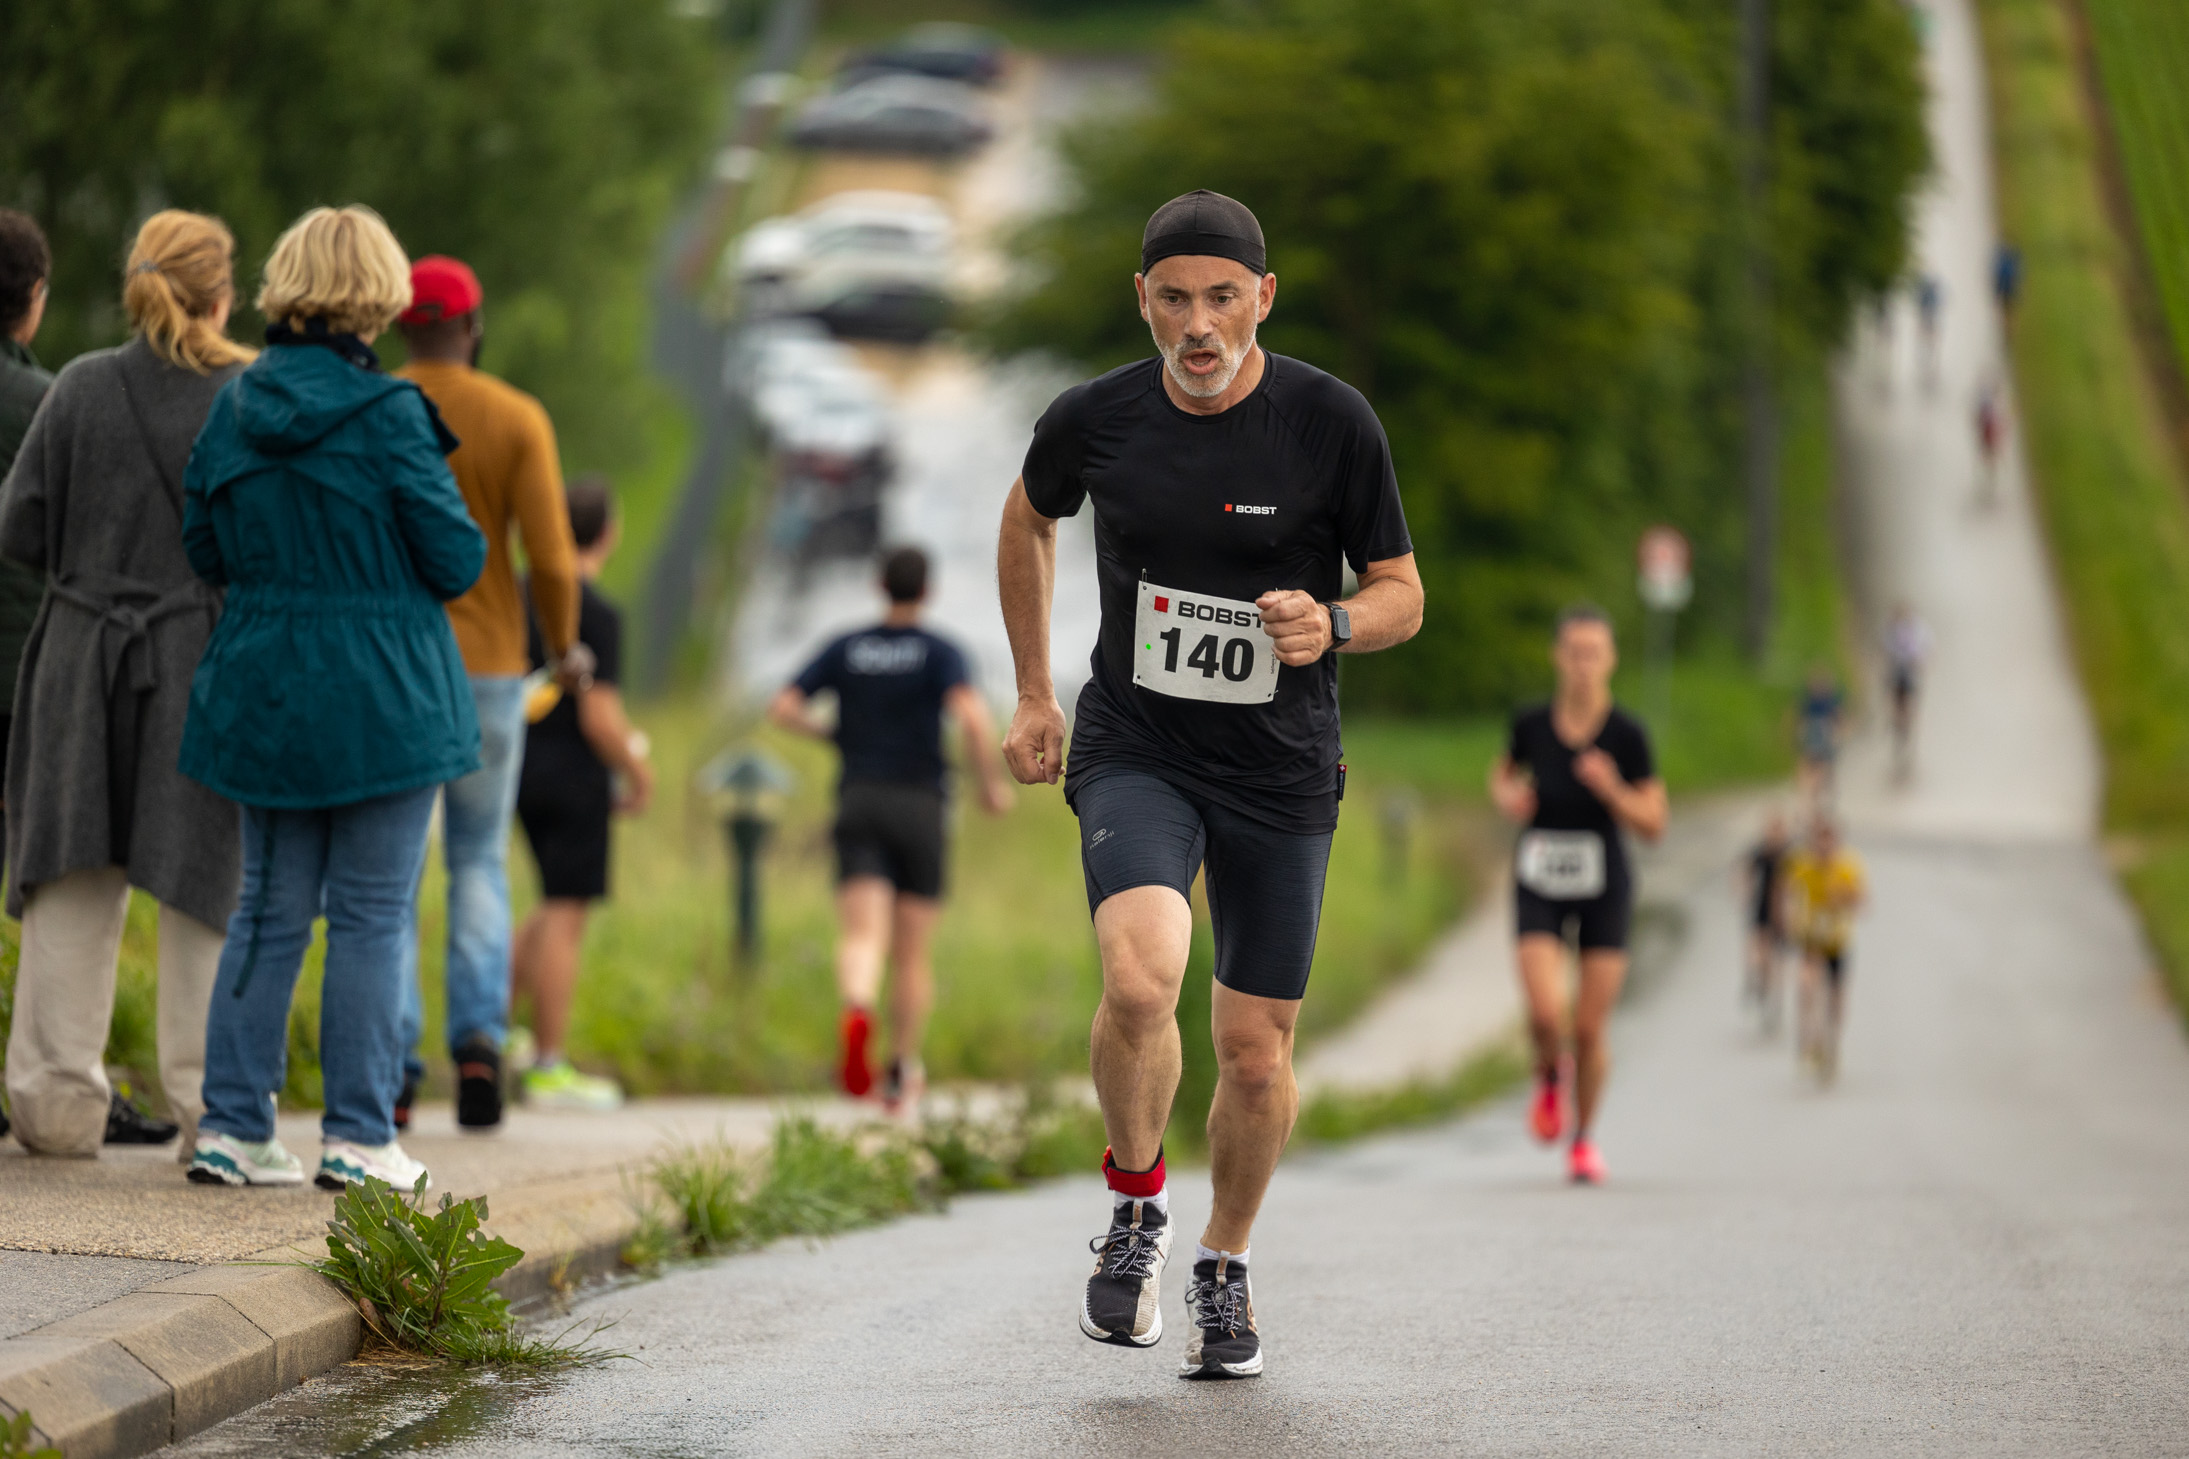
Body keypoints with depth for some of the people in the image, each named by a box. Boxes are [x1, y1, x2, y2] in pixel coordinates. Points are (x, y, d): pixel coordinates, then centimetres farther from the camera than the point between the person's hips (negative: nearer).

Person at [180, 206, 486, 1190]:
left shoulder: (235, 408, 1)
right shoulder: (387, 417, -15)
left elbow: (205, 551, 8)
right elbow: (458, 561, -10)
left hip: (262, 694, 5)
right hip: (384, 699, -5)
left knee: (270, 912, 12)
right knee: (371, 917, 2)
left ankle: (229, 1126, 11)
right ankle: (358, 1136, 3)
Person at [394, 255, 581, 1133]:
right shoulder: (518, 420, -5)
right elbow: (550, 560, -11)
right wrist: (564, 648, 8)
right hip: (488, 668, 0)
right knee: (479, 863, 14)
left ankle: (391, 1069, -3)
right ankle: (478, 1037, -7)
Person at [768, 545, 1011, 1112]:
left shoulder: (846, 649, 7)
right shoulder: (941, 653, -3)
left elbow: (783, 708, 3)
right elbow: (974, 718, -20)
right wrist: (993, 783, -5)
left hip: (858, 808, 1)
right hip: (920, 808, -1)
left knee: (862, 938, -13)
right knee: (912, 953, 12)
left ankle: (857, 1014, -46)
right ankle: (903, 1075, 19)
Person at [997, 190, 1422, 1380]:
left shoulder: (1333, 424, -9)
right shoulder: (1093, 420, -5)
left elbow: (1402, 593, 0)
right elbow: (1028, 520, 18)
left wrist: (1332, 627, -22)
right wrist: (1034, 693, 16)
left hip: (1281, 770, 1)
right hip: (1135, 750, 0)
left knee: (1255, 1053, 4)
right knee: (1141, 980, -26)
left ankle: (1223, 1268, 32)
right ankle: (1136, 1206, 1)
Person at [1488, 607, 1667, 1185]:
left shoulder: (1627, 734, -11)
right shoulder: (1531, 724, -6)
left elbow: (1653, 825, -7)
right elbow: (1504, 773, 16)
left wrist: (1612, 789, -25)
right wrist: (1506, 796, -7)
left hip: (1603, 891, 0)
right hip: (1540, 889, 1)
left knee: (1590, 1028, 1)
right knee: (1546, 1013, -17)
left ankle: (1584, 1139, 24)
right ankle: (1550, 1074, 19)